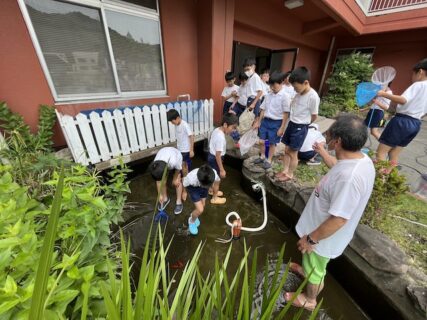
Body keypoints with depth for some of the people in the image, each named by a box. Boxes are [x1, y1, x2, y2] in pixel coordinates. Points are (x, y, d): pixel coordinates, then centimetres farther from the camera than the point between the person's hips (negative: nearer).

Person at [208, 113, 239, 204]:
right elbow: (218, 155, -28)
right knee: (217, 179, 12)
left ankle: (212, 190, 51)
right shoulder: (221, 138, -32)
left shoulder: (216, 130, -4)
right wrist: (222, 170, -21)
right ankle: (215, 198, 32)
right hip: (215, 159, -9)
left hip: (211, 156, 9)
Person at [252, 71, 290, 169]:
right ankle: (262, 157, 33)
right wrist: (258, 122, 13)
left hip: (276, 123, -5)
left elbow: (286, 114, -12)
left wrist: (282, 127, -14)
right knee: (262, 141, 10)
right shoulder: (268, 95, 6)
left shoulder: (284, 96, -11)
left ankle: (269, 160, 25)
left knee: (272, 143, 8)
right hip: (265, 121, 5)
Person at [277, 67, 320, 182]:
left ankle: (290, 174, 20)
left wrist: (303, 123, 6)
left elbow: (314, 116, -10)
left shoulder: (313, 97, -19)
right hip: (291, 124, 7)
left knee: (293, 153, 3)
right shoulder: (299, 93, 3)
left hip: (300, 128, -7)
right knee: (287, 150, 13)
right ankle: (285, 171, 28)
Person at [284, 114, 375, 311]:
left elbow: (338, 220, -33)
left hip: (325, 236, -8)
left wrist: (311, 238, -21)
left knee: (315, 270, 23)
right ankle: (306, 270, 67)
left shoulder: (349, 176, -40)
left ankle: (309, 300, 52)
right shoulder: (362, 159, -9)